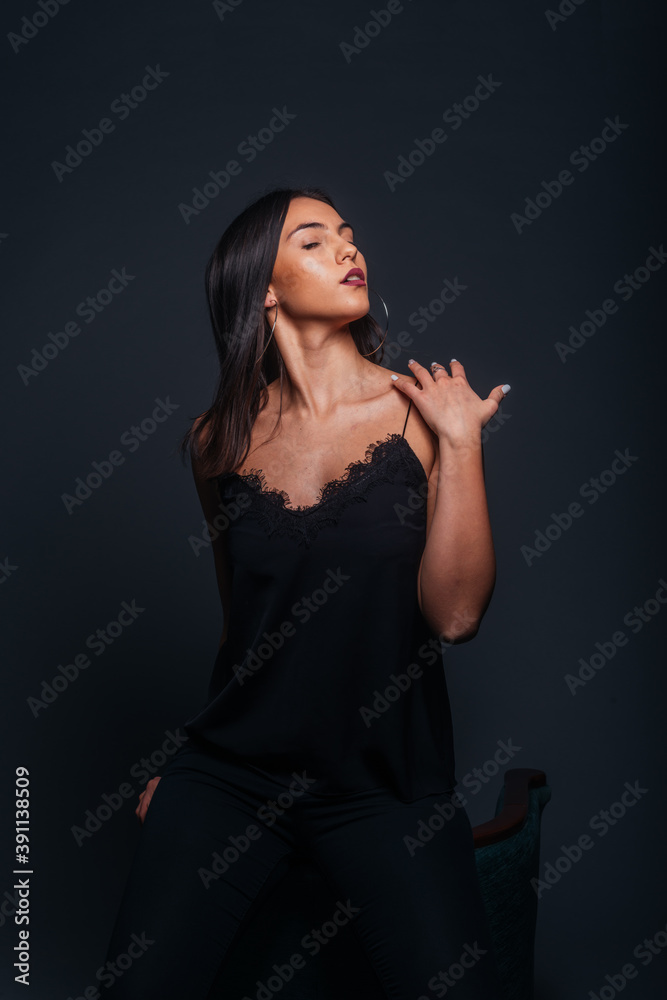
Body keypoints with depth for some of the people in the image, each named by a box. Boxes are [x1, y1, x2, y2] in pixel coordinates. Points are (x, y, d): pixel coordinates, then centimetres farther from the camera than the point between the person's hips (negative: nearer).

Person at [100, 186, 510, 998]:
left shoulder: (425, 411, -5)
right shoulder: (218, 441, 2)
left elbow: (454, 615, -13)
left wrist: (461, 443, -17)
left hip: (386, 784, -1)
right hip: (229, 771, 2)